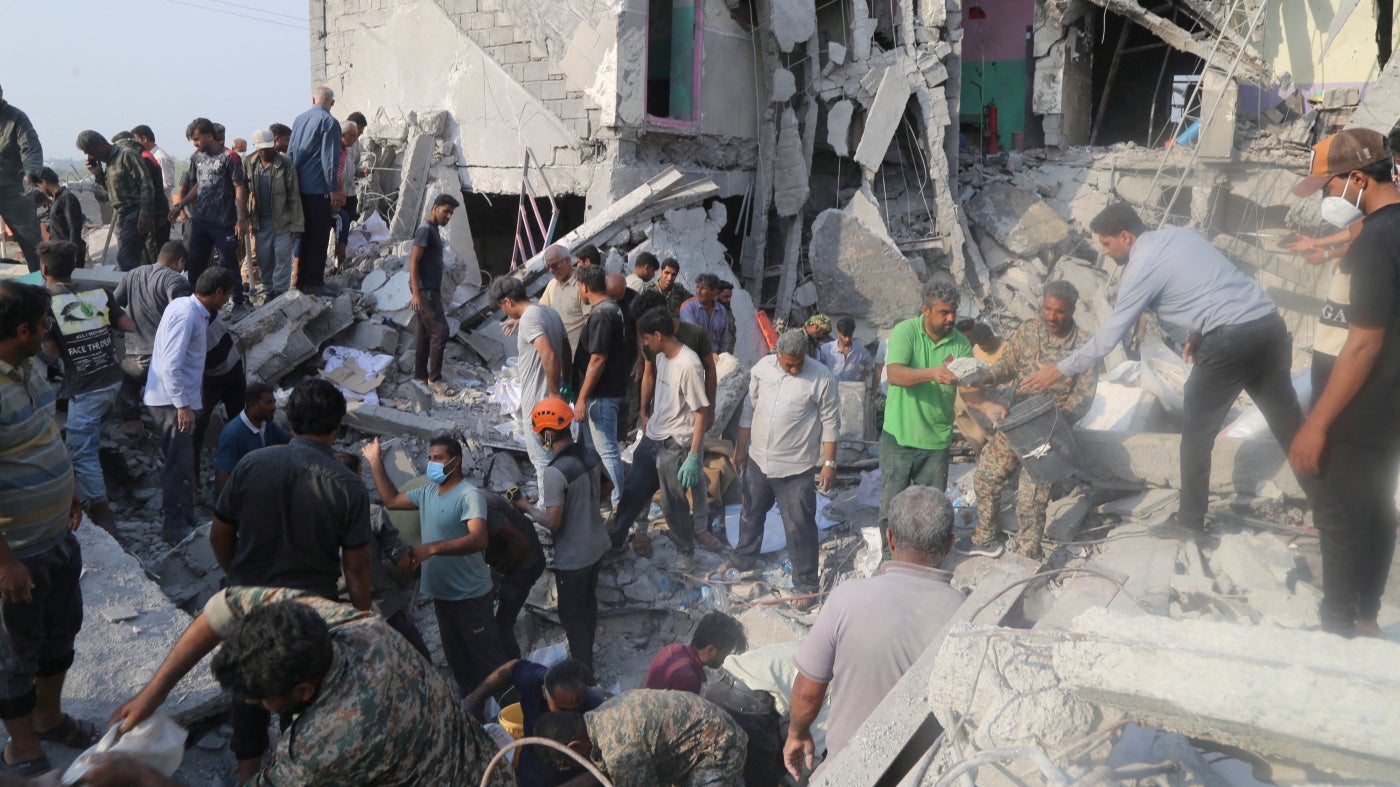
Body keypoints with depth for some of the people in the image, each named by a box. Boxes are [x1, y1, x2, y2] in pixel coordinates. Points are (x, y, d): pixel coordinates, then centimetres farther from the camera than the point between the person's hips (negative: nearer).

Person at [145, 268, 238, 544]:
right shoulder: (187, 315, -21)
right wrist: (183, 405, -25)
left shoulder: (185, 306, 10)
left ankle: (186, 514, 33)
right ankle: (175, 526, 7)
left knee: (182, 462, 20)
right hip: (172, 402, -10)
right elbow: (170, 366, -26)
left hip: (176, 399, 10)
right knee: (180, 466, -2)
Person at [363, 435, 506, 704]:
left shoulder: (469, 495, -21)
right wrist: (376, 463, 12)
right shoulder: (428, 491, 6)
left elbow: (479, 539, -35)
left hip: (469, 594, -9)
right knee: (456, 655, 20)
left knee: (486, 656, -1)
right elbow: (392, 500, 18)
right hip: (441, 592, 9)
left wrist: (432, 548, -43)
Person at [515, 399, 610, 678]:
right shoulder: (591, 454, -6)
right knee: (588, 603, 25)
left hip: (572, 556, -8)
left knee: (571, 615, 10)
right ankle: (586, 659, 44)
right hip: (597, 544, 8)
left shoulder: (555, 472, -29)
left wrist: (527, 507, -9)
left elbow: (553, 522, -25)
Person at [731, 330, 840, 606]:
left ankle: (806, 586, 15)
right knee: (752, 513, 23)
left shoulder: (821, 377, -15)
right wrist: (740, 448, 11)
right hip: (758, 459, 5)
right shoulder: (762, 367, -3)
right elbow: (750, 408, 7)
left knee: (800, 527, 0)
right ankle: (742, 560, 46)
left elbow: (830, 423, -9)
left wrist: (829, 463, -9)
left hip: (795, 467, -5)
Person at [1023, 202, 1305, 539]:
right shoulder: (1182, 233, 17)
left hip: (1229, 341, -8)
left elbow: (1109, 335, -1)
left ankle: (1189, 520, 17)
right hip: (1270, 325, 8)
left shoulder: (1141, 267, -4)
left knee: (1197, 435, 7)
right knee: (1289, 422, 17)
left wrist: (1059, 370, 7)